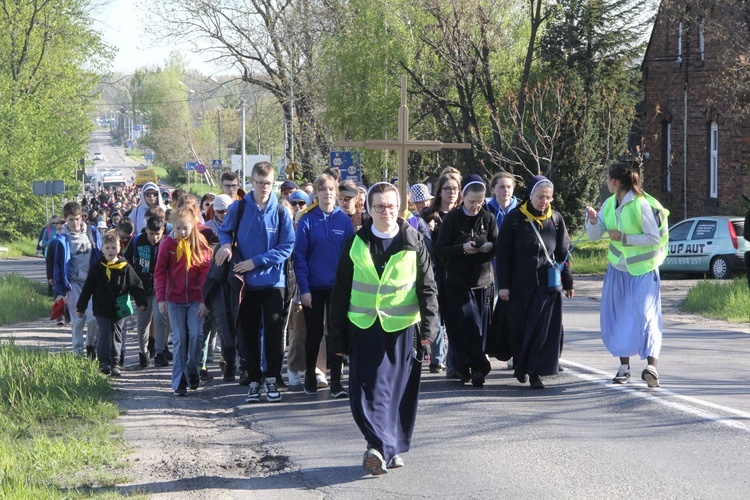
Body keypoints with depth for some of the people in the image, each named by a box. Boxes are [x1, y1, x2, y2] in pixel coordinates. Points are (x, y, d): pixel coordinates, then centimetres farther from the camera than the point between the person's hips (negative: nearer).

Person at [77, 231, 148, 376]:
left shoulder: (125, 268, -1)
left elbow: (135, 286, 3)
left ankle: (115, 363, 14)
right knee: (104, 335, -4)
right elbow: (87, 288, 3)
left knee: (117, 337, 7)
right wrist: (80, 307, 4)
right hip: (102, 310, -1)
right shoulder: (97, 268, -2)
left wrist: (141, 302, -7)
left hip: (119, 310, 1)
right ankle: (103, 362, 3)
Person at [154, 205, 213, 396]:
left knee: (195, 334, -9)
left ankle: (192, 370, 15)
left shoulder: (200, 244, -2)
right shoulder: (168, 244, -2)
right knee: (179, 339, -1)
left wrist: (205, 300, -8)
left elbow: (206, 273, -2)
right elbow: (160, 272, 1)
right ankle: (179, 382, 2)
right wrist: (160, 298, -6)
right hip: (174, 299, 0)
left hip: (195, 299, 0)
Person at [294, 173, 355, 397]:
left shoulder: (344, 221, 0)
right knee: (314, 333, 8)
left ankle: (336, 381, 6)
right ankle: (310, 377, 24)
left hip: (338, 287, 1)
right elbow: (300, 256, -5)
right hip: (314, 287, -1)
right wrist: (304, 288, -10)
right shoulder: (307, 221, -3)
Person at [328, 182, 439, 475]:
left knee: (401, 391, 5)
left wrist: (429, 326, -7)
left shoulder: (413, 243, 3)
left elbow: (427, 287, 5)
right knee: (368, 391, -10)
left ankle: (392, 449, 16)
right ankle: (381, 446, -14)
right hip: (365, 328, 0)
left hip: (402, 328, 0)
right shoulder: (356, 244, 4)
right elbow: (340, 291, 8)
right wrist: (337, 335, 6)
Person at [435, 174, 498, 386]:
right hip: (457, 282, -3)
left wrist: (490, 247, -14)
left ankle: (466, 367, 9)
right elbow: (440, 250, -5)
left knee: (480, 326, 0)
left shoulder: (488, 218, 6)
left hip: (483, 281, 3)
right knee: (467, 325, -8)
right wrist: (462, 248, -21)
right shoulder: (452, 218, -3)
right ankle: (478, 367, -2)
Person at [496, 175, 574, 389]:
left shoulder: (556, 219, 5)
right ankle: (520, 365, 28)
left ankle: (536, 372, -1)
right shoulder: (514, 219, -3)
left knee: (544, 329, -5)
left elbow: (563, 253, 10)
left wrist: (567, 283, 10)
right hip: (520, 285, -1)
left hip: (548, 284, 1)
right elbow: (502, 254, -2)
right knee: (519, 329, 7)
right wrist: (503, 285, -6)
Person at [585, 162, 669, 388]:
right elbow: (594, 236, 7)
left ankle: (651, 365, -25)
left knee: (645, 315, -17)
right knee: (615, 316, 7)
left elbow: (655, 238, -18)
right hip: (618, 269, 7)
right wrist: (593, 221, -13)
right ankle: (624, 366, 16)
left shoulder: (641, 205, -18)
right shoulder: (609, 204, 3)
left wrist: (624, 238, -19)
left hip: (642, 270, -7)